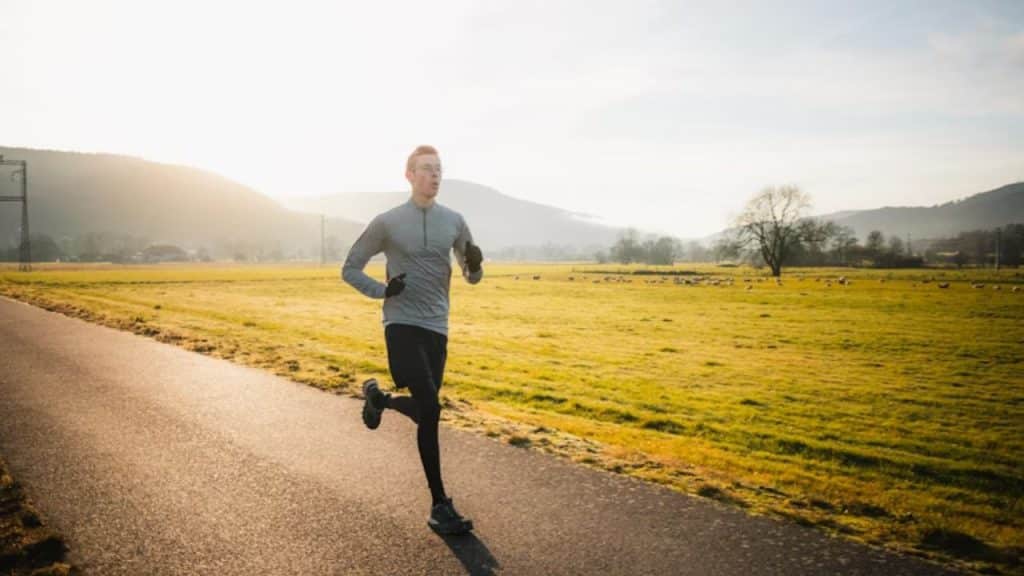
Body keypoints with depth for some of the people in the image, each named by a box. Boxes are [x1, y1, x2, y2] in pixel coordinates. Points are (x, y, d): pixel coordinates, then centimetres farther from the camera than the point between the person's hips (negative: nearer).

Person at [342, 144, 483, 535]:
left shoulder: (454, 221, 8)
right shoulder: (387, 222, -1)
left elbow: (472, 277, 14)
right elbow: (350, 269, 7)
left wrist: (475, 265, -10)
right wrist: (382, 291, -11)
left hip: (436, 327, 4)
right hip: (401, 324, -4)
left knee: (424, 411, 10)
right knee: (430, 410, -15)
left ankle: (379, 398, 43)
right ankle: (439, 505, -5)